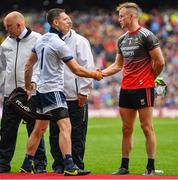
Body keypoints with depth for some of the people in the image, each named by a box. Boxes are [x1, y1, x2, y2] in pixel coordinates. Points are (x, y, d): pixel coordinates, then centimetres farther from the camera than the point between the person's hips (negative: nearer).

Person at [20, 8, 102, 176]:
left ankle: (27, 165, 21)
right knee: (65, 126, -15)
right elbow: (77, 70, -13)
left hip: (41, 90, 9)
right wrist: (94, 74, 2)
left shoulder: (41, 40, 10)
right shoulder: (58, 44, -15)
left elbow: (28, 65, 18)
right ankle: (69, 167, -23)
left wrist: (28, 87, 26)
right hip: (53, 91, -9)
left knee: (39, 129, 16)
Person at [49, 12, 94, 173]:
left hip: (75, 95, -4)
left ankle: (77, 165, 7)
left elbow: (87, 66, -4)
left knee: (77, 133, 1)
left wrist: (84, 91, -8)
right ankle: (59, 165, 13)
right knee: (55, 133, 5)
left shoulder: (79, 41, -1)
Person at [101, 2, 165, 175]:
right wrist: (102, 73, 6)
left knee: (147, 127, -4)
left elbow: (159, 62, -9)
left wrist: (149, 79, 1)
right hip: (126, 88, 7)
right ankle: (124, 166, 13)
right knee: (126, 128, 8)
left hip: (143, 88, -7)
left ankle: (151, 167, -1)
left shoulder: (146, 36, -9)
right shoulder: (122, 39, 14)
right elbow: (118, 65, 20)